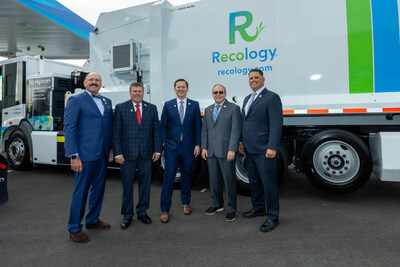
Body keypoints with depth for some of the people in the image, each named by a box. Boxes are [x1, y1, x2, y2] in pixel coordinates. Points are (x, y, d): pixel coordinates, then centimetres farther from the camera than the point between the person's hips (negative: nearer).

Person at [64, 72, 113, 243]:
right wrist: (73, 155, -16)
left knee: (98, 188, 16)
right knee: (81, 191, 2)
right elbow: (69, 128, -10)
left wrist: (111, 149, 10)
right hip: (85, 154, -6)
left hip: (102, 155, 7)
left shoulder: (107, 102, 14)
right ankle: (74, 228, 18)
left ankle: (92, 220, 34)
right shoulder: (76, 100, -4)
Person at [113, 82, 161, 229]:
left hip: (146, 154, 2)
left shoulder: (152, 108, 8)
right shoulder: (120, 108, 2)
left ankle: (142, 212, 28)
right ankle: (127, 215, 23)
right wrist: (117, 153, -7)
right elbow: (116, 132, -1)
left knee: (145, 184, 10)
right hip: (127, 154, -2)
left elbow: (156, 130, 7)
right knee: (127, 185, 6)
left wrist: (157, 150, 1)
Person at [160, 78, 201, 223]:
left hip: (188, 147, 1)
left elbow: (198, 126, 3)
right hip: (172, 146, -1)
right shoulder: (168, 105, 5)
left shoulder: (194, 105, 5)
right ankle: (165, 210, 8)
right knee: (169, 177, -2)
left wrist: (197, 144, -2)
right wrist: (164, 143, -2)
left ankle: (186, 203, 31)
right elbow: (163, 125, 6)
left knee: (186, 176, 13)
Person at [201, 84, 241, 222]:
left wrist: (232, 149, -16)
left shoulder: (234, 108, -1)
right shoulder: (208, 110, 16)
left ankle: (232, 209, 15)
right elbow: (204, 130, 14)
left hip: (226, 152, -5)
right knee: (214, 180, 14)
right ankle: (217, 205, 31)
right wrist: (204, 147, 5)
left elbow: (235, 130, -9)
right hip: (211, 152, 6)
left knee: (229, 180, 1)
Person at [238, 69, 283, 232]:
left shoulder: (272, 97, -7)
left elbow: (276, 124, -15)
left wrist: (272, 147, -22)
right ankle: (258, 208, 36)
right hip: (250, 149, 8)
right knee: (254, 180, 18)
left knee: (268, 183, -1)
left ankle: (273, 217, 13)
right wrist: (242, 142, 17)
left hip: (264, 150, -8)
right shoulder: (247, 99, 18)